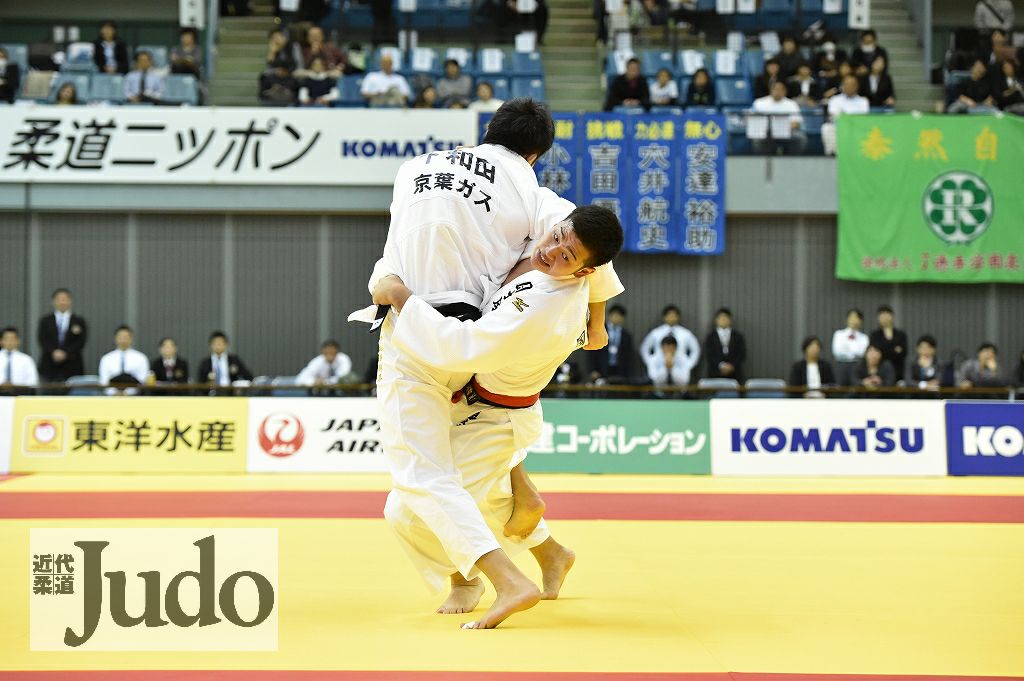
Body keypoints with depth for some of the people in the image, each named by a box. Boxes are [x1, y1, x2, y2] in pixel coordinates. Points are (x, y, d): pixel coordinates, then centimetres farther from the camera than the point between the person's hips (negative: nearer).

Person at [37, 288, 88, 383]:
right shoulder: (45, 321, 13)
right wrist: (54, 352, -15)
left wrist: (65, 353, -13)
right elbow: (42, 340, 2)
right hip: (49, 366, 1)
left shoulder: (79, 321, 9)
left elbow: (80, 342, 0)